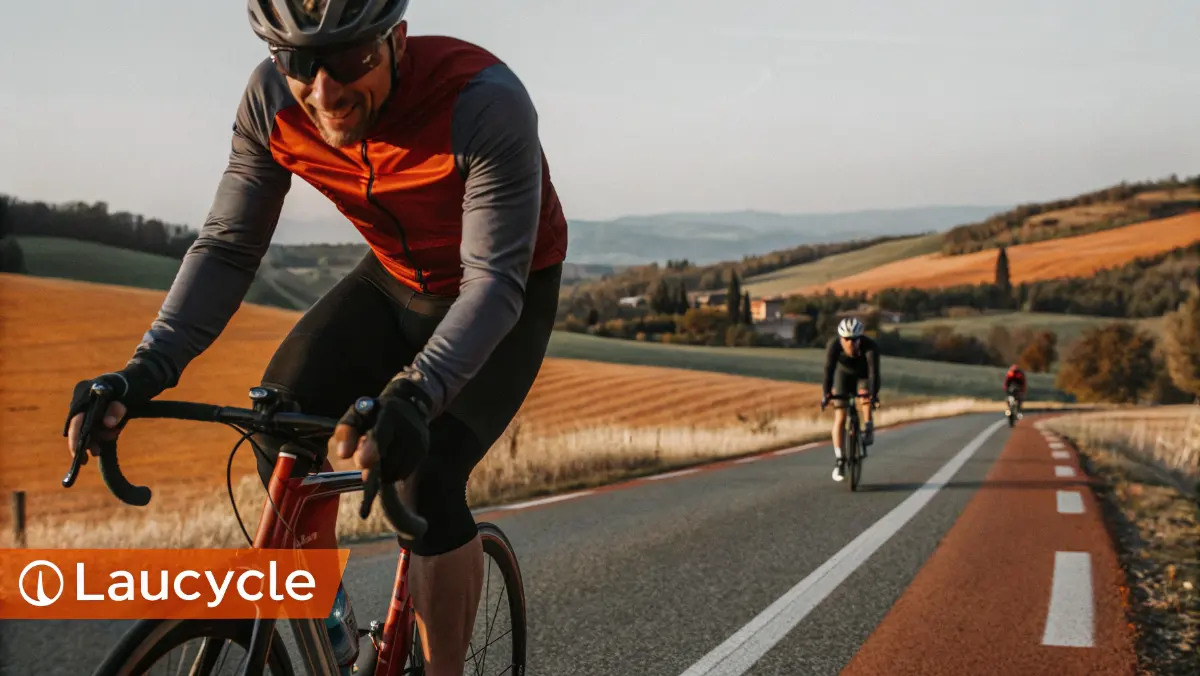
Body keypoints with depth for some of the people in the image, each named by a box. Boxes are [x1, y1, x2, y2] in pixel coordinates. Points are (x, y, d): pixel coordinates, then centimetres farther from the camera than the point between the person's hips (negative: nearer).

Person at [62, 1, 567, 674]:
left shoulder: (484, 102, -35)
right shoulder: (273, 101, -21)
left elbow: (494, 280, -37)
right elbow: (227, 248, -16)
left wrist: (415, 395, -53)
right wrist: (145, 370, -30)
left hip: (506, 296, -4)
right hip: (393, 282, 5)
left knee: (427, 475, -25)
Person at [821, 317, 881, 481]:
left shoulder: (869, 346, -35)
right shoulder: (834, 345, -32)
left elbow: (874, 371, -43)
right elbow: (829, 369, -40)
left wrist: (874, 394, -54)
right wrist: (826, 393, -50)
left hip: (863, 375, 0)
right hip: (843, 375, 0)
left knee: (865, 396, -33)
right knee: (839, 417, -10)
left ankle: (868, 430, -10)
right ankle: (839, 461, -5)